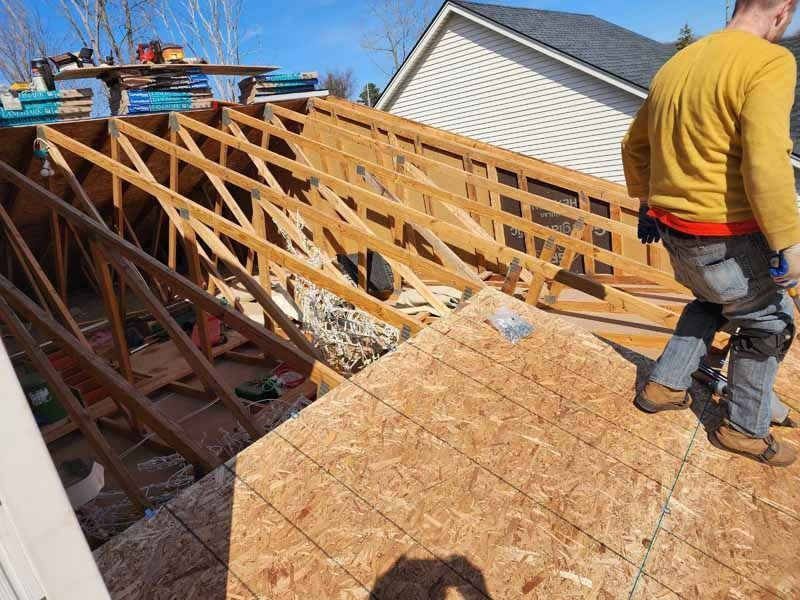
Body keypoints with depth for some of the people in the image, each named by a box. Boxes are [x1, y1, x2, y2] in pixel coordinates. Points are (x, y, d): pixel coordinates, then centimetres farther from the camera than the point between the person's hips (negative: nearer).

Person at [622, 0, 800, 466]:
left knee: (714, 301, 30)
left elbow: (634, 146, 16)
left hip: (673, 224, 7)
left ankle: (666, 386, 31)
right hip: (723, 234, -7)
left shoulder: (676, 64, 10)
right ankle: (746, 429, 29)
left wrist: (647, 203, 25)